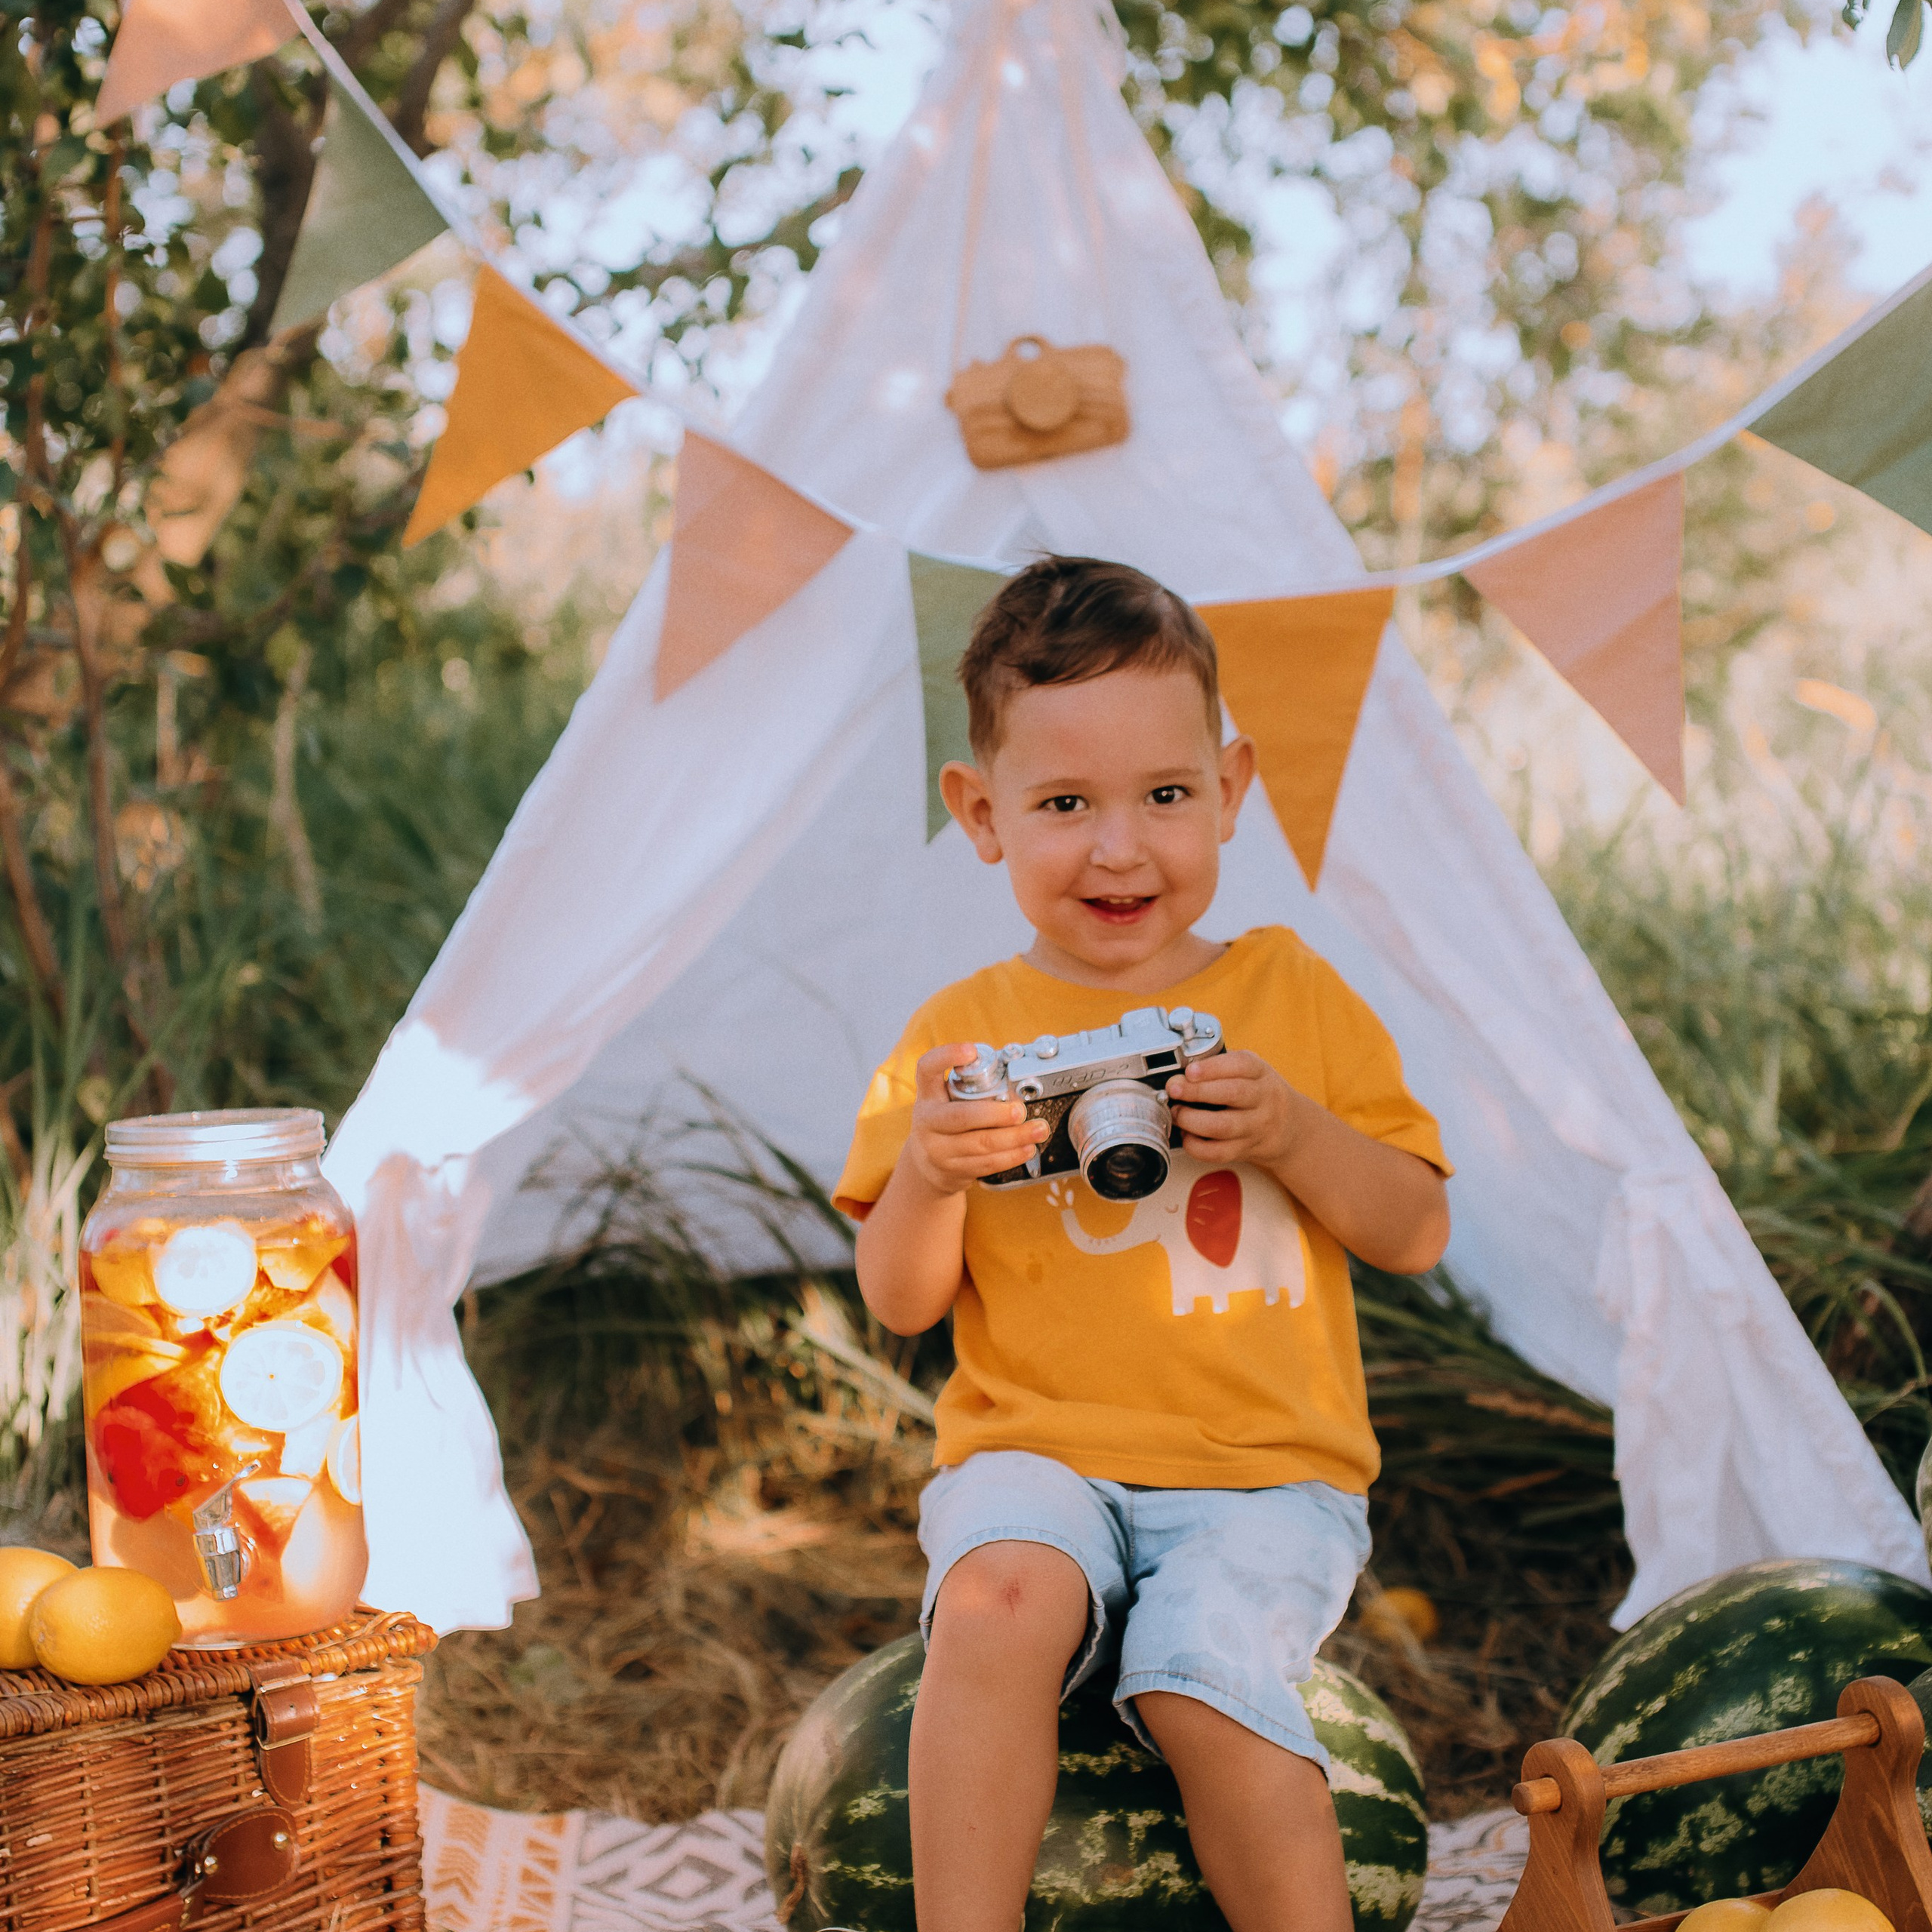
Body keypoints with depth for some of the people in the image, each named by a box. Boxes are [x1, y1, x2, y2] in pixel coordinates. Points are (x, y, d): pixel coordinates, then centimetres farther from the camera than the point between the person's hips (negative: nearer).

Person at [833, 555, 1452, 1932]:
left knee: (1199, 1671, -28)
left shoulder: (1293, 994, 7)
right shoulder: (960, 1033, 6)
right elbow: (902, 1305, 5)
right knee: (997, 1598, -31)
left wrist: (1292, 1132, -11)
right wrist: (927, 1171, -15)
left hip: (1266, 1468, 0)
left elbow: (1417, 1235, 7)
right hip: (1037, 1452, 1)